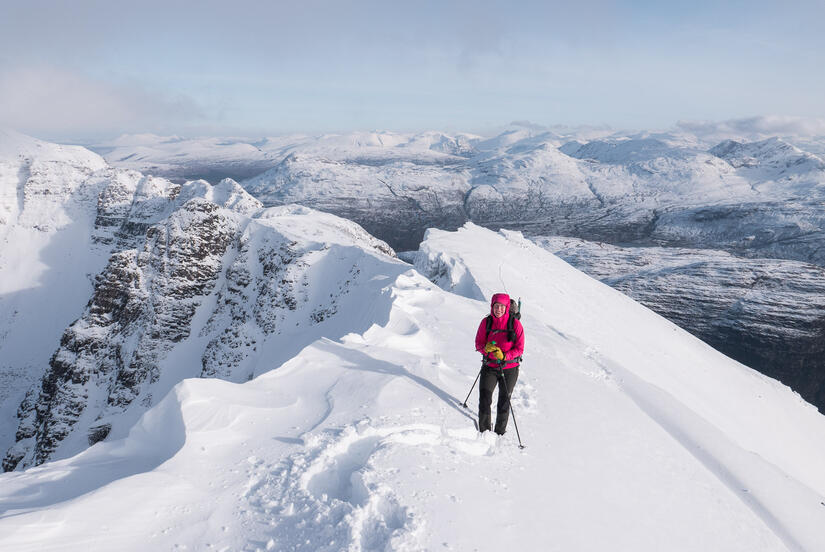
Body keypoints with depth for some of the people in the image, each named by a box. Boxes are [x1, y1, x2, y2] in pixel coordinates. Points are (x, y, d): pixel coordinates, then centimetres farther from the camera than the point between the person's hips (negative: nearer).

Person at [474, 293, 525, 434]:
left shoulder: (515, 324, -10)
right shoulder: (486, 322, -4)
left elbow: (520, 349, -6)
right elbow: (478, 343, 4)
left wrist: (504, 356, -23)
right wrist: (486, 348, -19)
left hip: (509, 369, -1)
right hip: (489, 367, 1)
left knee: (504, 403, 10)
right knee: (484, 399, -8)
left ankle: (500, 434, 27)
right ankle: (484, 431, 10)